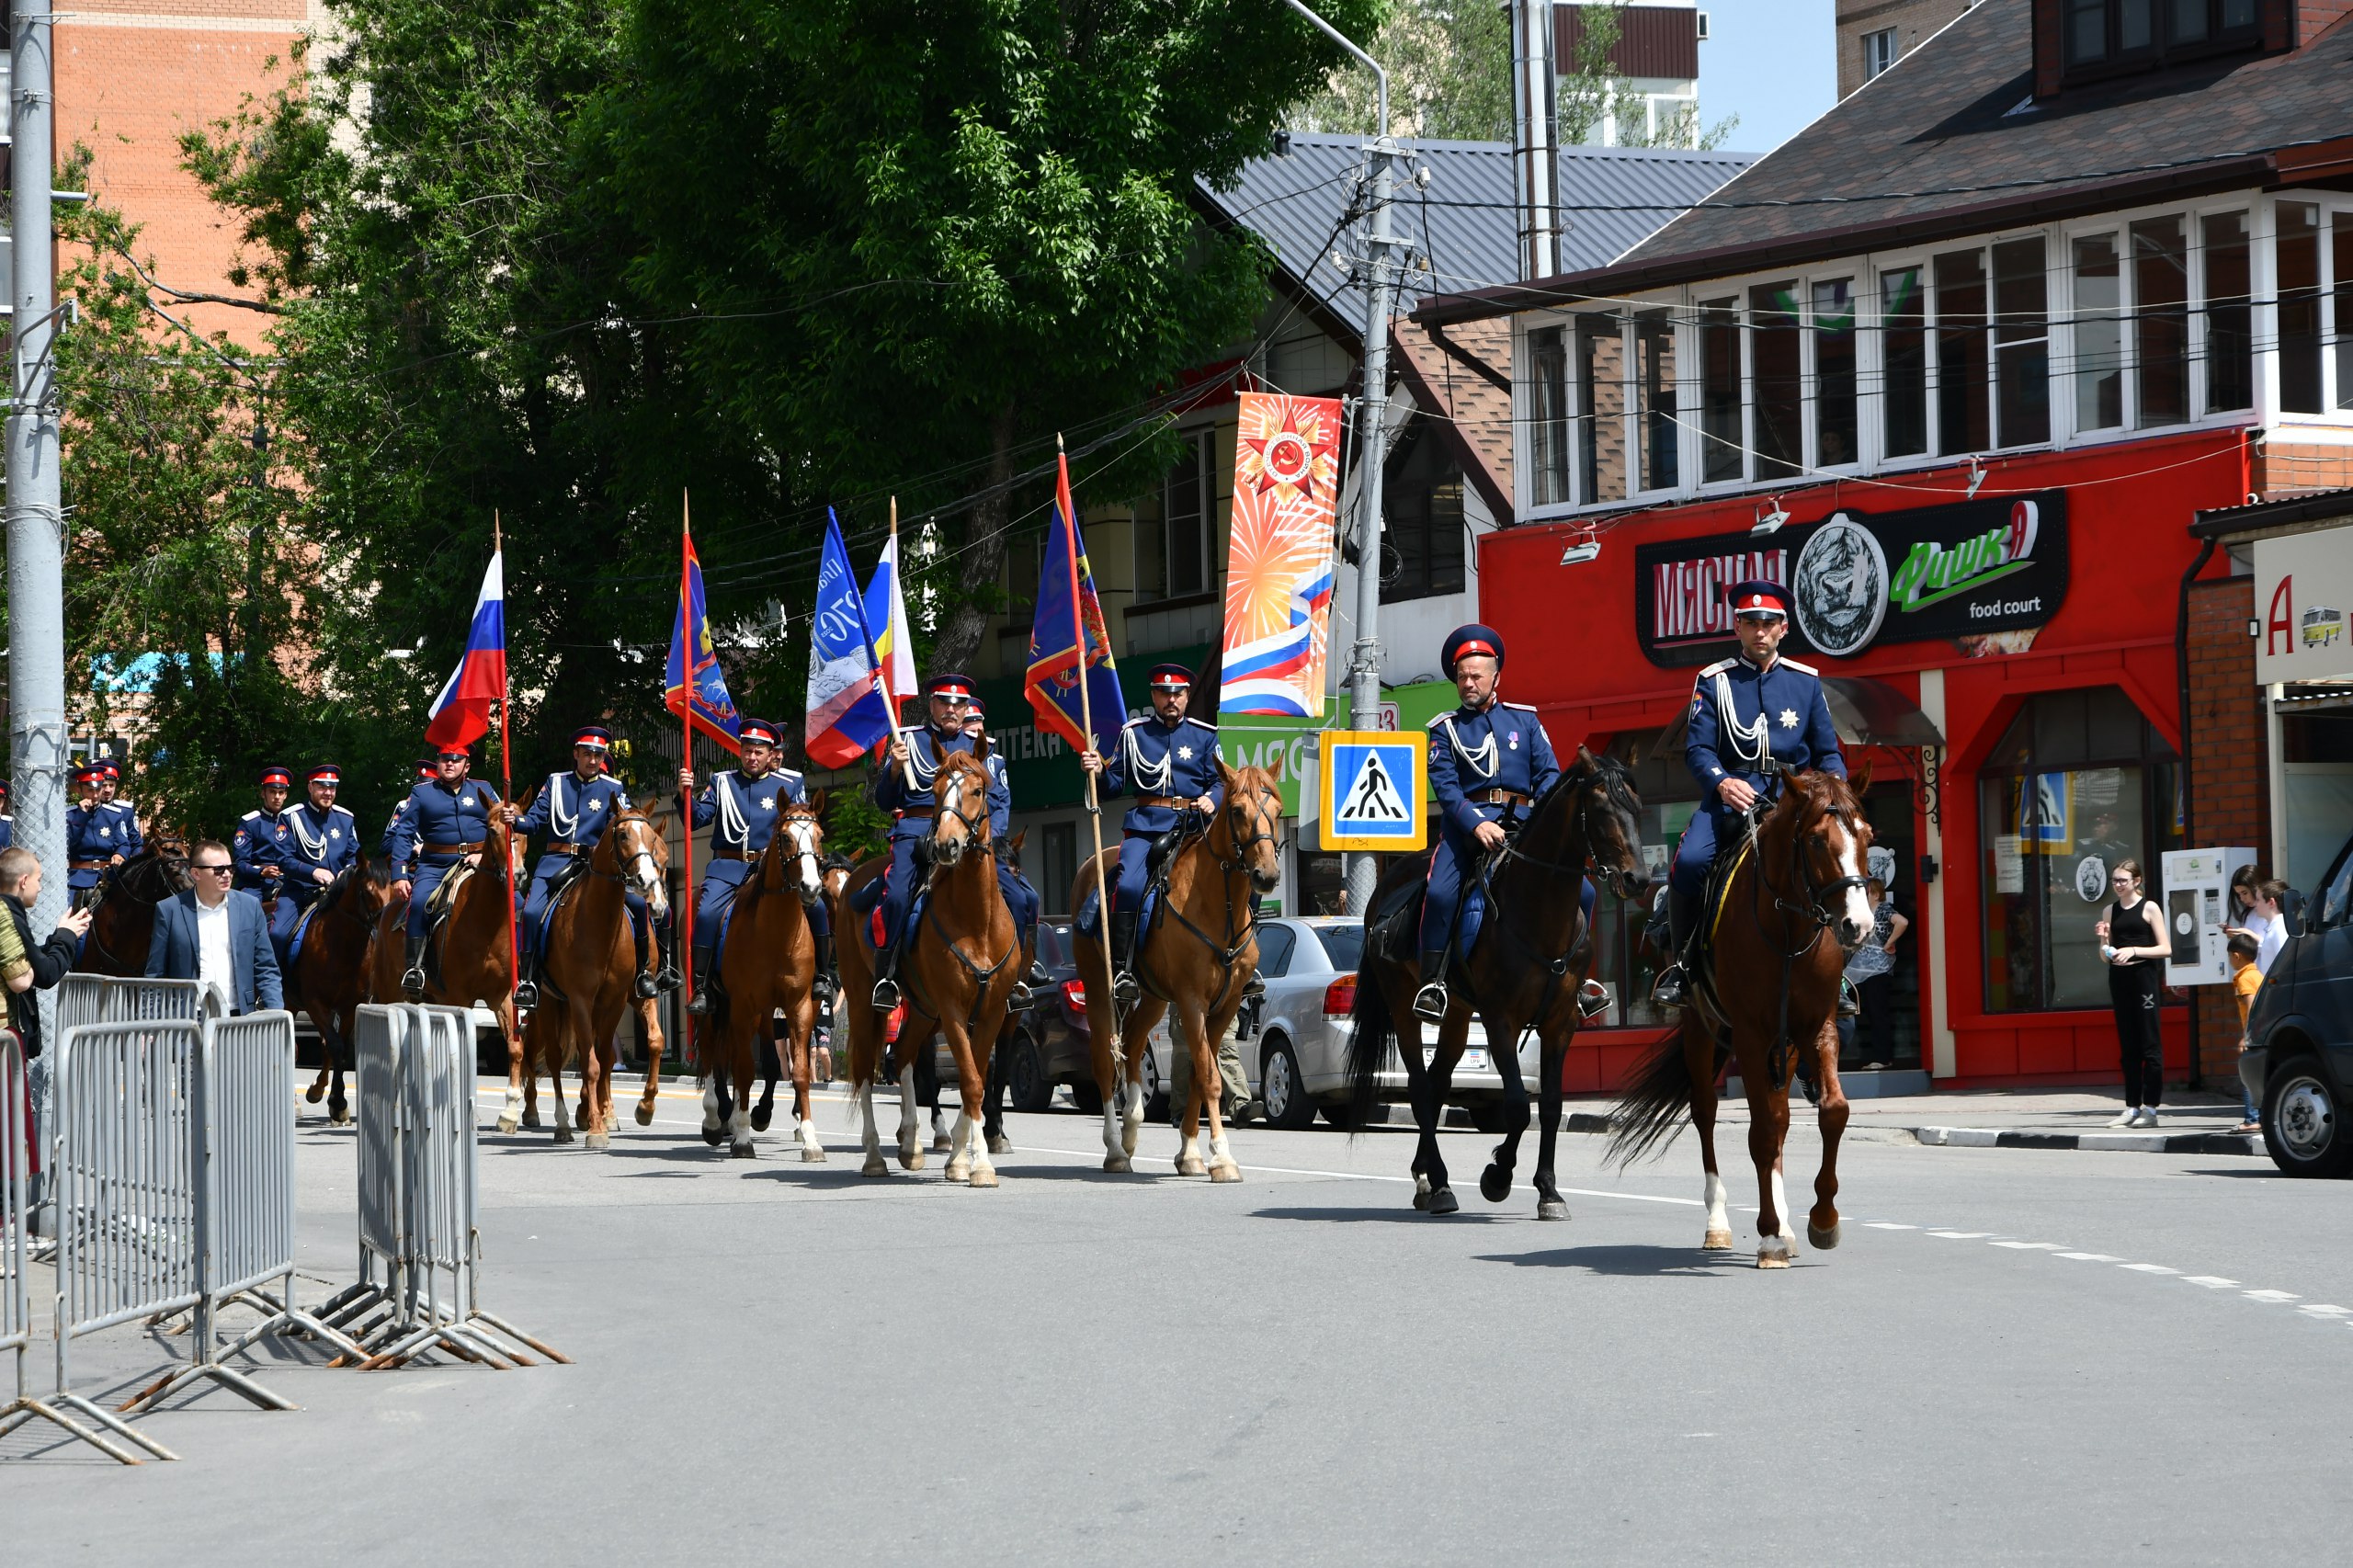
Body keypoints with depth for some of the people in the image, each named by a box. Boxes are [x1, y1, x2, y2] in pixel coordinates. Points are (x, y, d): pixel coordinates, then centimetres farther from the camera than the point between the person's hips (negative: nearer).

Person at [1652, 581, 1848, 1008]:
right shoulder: (1714, 682, 8)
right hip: (1730, 795, -1)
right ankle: (1680, 965, -7)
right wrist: (1722, 782, -21)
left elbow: (1828, 752, 16)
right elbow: (1698, 749, 0)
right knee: (1689, 861, -29)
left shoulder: (1806, 681, 14)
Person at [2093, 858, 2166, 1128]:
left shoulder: (2148, 908, -1)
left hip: (2144, 976, -5)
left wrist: (2134, 950, -15)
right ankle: (2132, 1107, 8)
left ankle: (2150, 1108, -5)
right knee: (2127, 1045, 6)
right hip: (2119, 977, 5)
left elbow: (2165, 949, -5)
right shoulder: (2111, 911, 12)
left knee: (2149, 1043, -5)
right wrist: (2103, 939, -5)